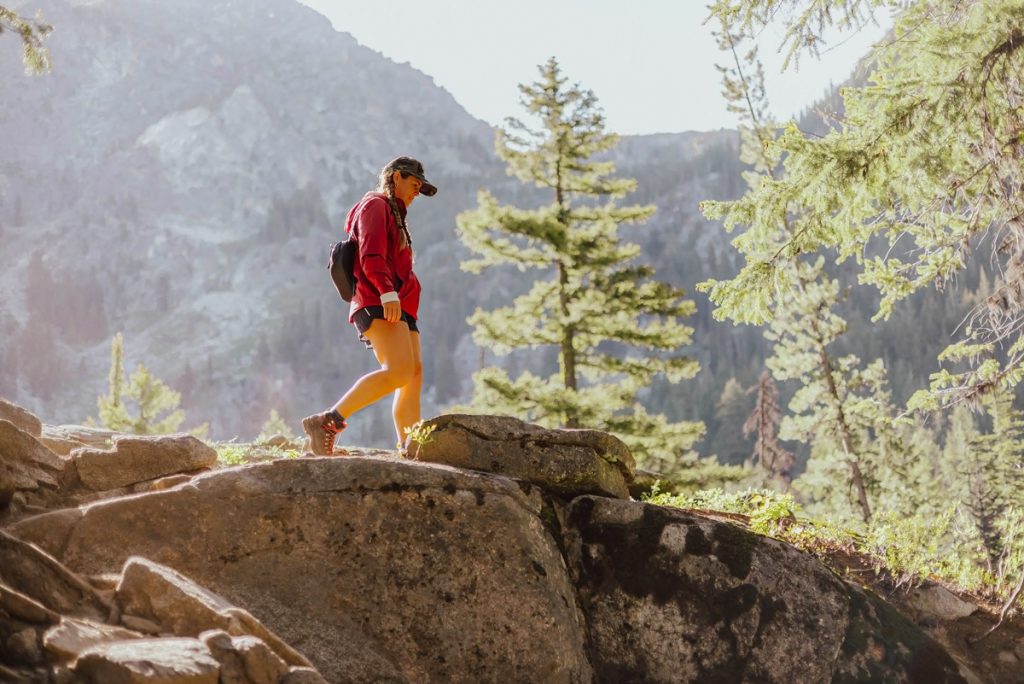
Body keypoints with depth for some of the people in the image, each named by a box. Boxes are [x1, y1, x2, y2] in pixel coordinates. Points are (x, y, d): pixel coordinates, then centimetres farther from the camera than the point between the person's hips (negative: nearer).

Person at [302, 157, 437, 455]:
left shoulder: (394, 216, 32)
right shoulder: (375, 205, 2)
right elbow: (371, 254, -14)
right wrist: (387, 291, -27)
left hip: (398, 307, 10)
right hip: (377, 303, -10)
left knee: (414, 374, -3)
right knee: (400, 370, -26)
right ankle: (328, 421, -31)